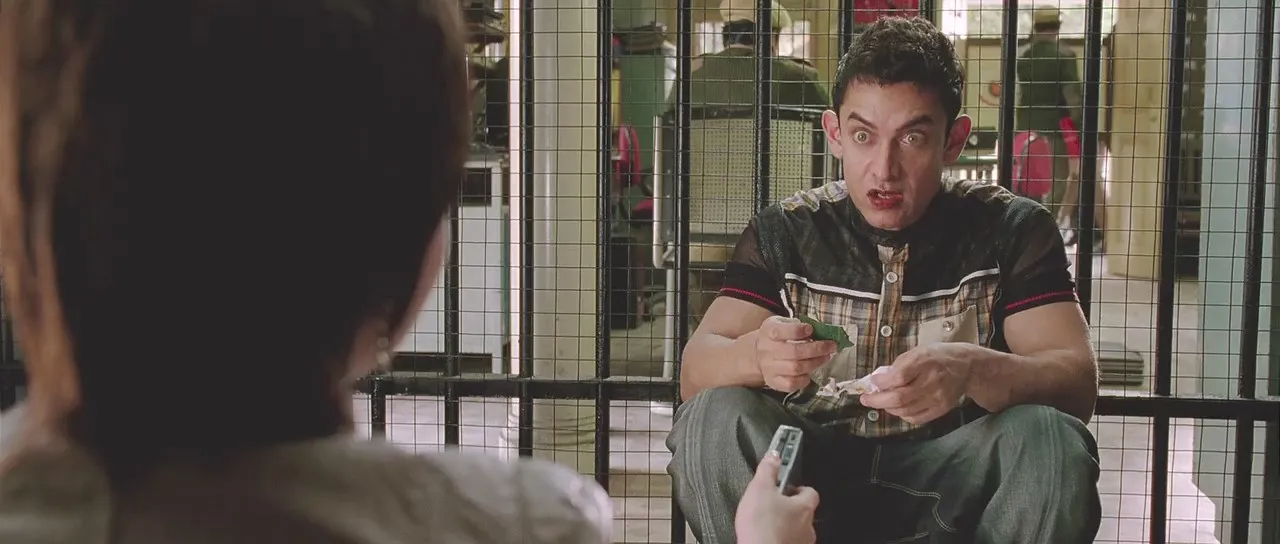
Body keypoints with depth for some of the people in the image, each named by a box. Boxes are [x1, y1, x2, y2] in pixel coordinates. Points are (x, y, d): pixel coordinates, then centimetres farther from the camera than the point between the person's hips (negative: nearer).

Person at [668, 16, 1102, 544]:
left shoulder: (1012, 229, -2)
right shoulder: (784, 231, 0)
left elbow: (1077, 382, -13)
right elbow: (695, 372, -9)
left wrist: (973, 370, -36)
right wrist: (755, 355, -35)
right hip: (810, 472, 0)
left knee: (1051, 440, -29)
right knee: (713, 419, -26)